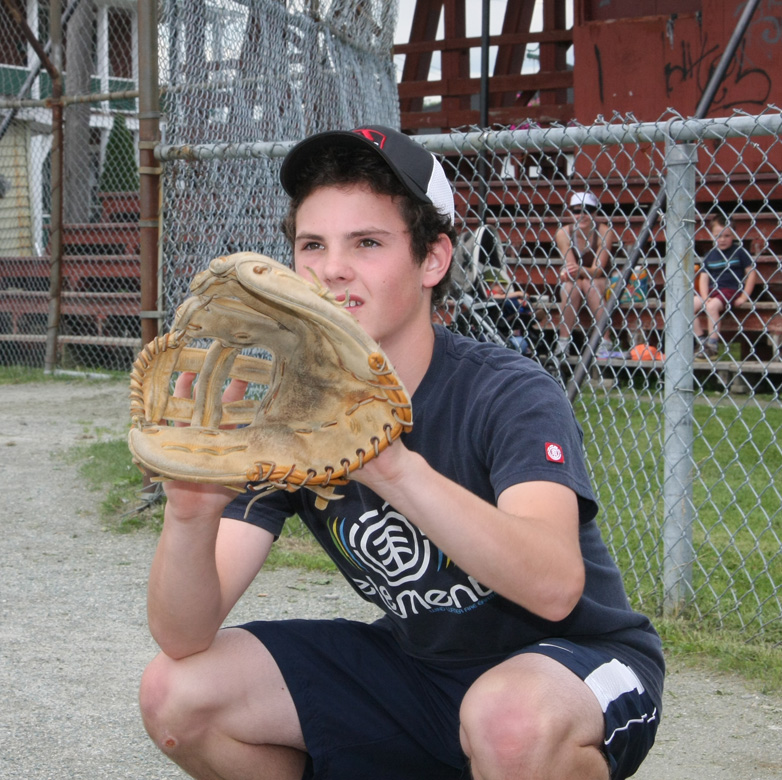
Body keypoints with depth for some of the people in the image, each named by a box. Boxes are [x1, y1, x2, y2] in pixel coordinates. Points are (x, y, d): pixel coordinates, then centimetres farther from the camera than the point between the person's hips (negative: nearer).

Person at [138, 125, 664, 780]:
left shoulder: (508, 394, -21)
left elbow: (555, 586, -41)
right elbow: (184, 638, -16)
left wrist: (391, 466, -54)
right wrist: (191, 512, -38)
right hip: (417, 659, 6)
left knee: (510, 719, -40)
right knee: (176, 692, -8)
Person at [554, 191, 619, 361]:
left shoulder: (605, 232, -17)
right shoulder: (564, 233, -11)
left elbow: (598, 269, -24)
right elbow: (570, 264, -19)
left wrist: (580, 270, -45)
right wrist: (567, 273, -43)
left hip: (601, 284, -1)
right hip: (572, 283, 1)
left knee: (589, 283, -34)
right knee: (572, 286, -32)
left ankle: (605, 343, -35)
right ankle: (563, 343, -25)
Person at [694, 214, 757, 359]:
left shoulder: (738, 252, -2)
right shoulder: (710, 255, 10)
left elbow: (752, 273, -4)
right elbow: (704, 278, 7)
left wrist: (744, 297, -10)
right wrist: (704, 297, -9)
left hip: (731, 291, -6)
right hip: (712, 290, 6)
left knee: (712, 306, -32)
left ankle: (713, 343, -23)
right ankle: (701, 339, -2)